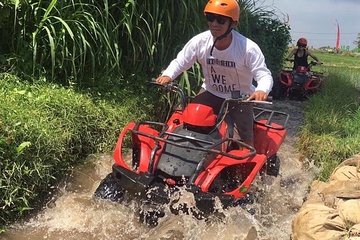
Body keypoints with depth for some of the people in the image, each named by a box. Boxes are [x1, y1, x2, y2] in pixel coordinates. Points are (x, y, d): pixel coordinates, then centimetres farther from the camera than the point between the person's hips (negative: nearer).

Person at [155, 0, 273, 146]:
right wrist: (167, 75, -28)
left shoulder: (248, 48, -24)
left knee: (246, 139, -7)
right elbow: (180, 61, -6)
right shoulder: (200, 41, -16)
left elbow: (264, 75, -23)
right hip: (210, 93, 3)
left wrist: (261, 90, -47)